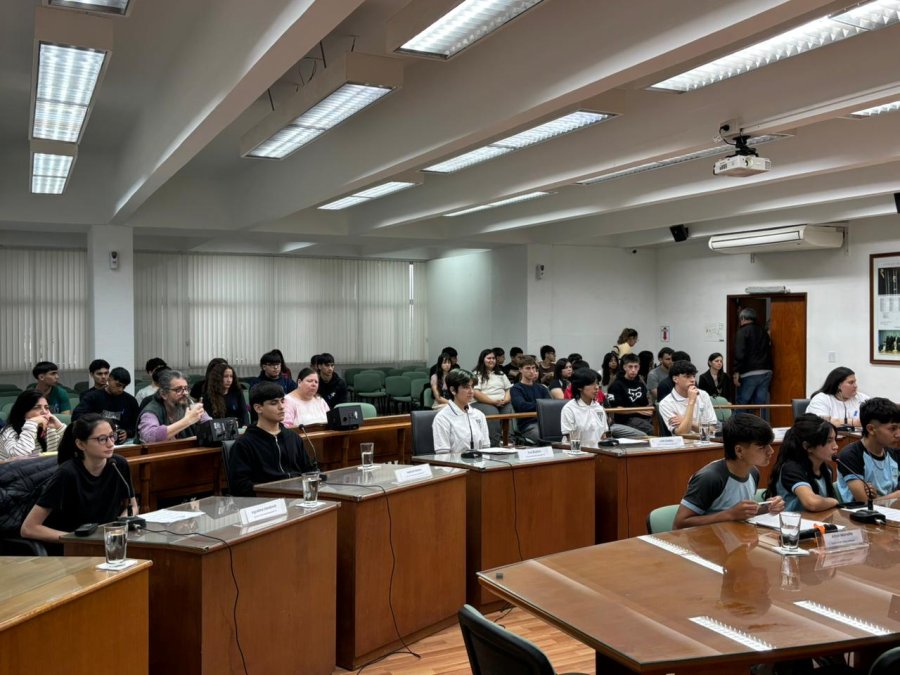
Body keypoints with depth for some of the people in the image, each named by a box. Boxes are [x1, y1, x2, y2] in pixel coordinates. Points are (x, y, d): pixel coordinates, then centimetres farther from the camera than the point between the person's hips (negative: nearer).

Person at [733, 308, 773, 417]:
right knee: (762, 405, 7)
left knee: (741, 404, 1)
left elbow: (740, 354, -15)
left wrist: (736, 372, -13)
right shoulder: (763, 331, 16)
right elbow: (769, 352, 20)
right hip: (766, 372, 6)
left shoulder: (743, 331, -6)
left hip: (749, 374, -6)